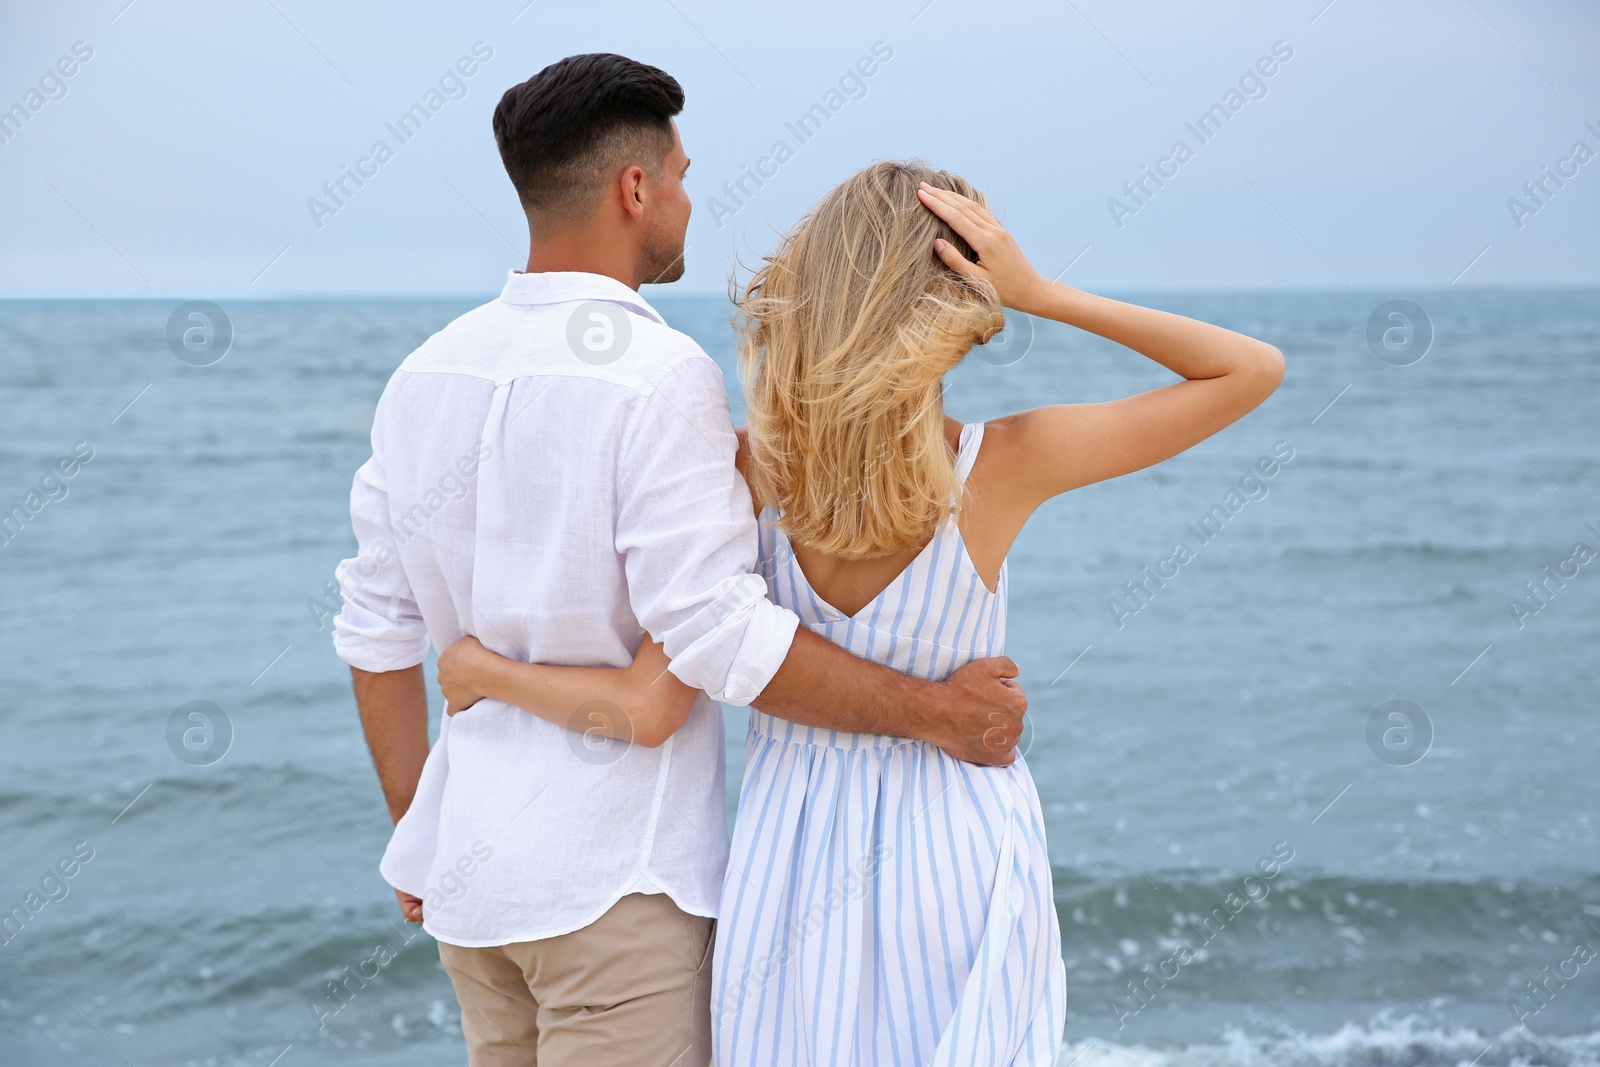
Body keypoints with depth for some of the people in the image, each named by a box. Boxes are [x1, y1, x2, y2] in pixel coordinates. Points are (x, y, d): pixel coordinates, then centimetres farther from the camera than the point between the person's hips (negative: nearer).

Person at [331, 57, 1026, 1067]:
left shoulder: (428, 372, 5)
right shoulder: (660, 378, -17)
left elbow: (378, 630, 8)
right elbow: (716, 632, -22)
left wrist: (414, 831, 18)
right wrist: (933, 710, -12)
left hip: (469, 855, 7)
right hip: (613, 872, -7)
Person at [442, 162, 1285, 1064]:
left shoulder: (743, 469, -15)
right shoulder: (1003, 466, -18)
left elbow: (649, 710, -14)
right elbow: (1255, 370, -10)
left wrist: (487, 673, 2)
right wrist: (1044, 297, -15)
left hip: (791, 848, 2)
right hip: (959, 850, -2)